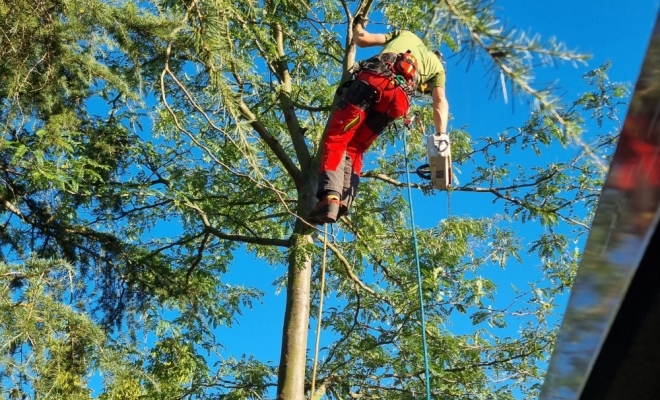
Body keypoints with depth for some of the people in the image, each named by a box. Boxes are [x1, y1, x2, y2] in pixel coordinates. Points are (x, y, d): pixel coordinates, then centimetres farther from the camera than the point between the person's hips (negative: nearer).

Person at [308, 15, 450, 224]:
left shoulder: (405, 34, 38)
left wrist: (357, 24, 51)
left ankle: (330, 197, -31)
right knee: (355, 148, 13)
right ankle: (344, 202, -9)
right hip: (399, 98, 2)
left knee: (336, 140, -8)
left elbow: (361, 39, 28)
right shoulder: (437, 66, 35)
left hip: (373, 80, -2)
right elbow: (441, 103, 16)